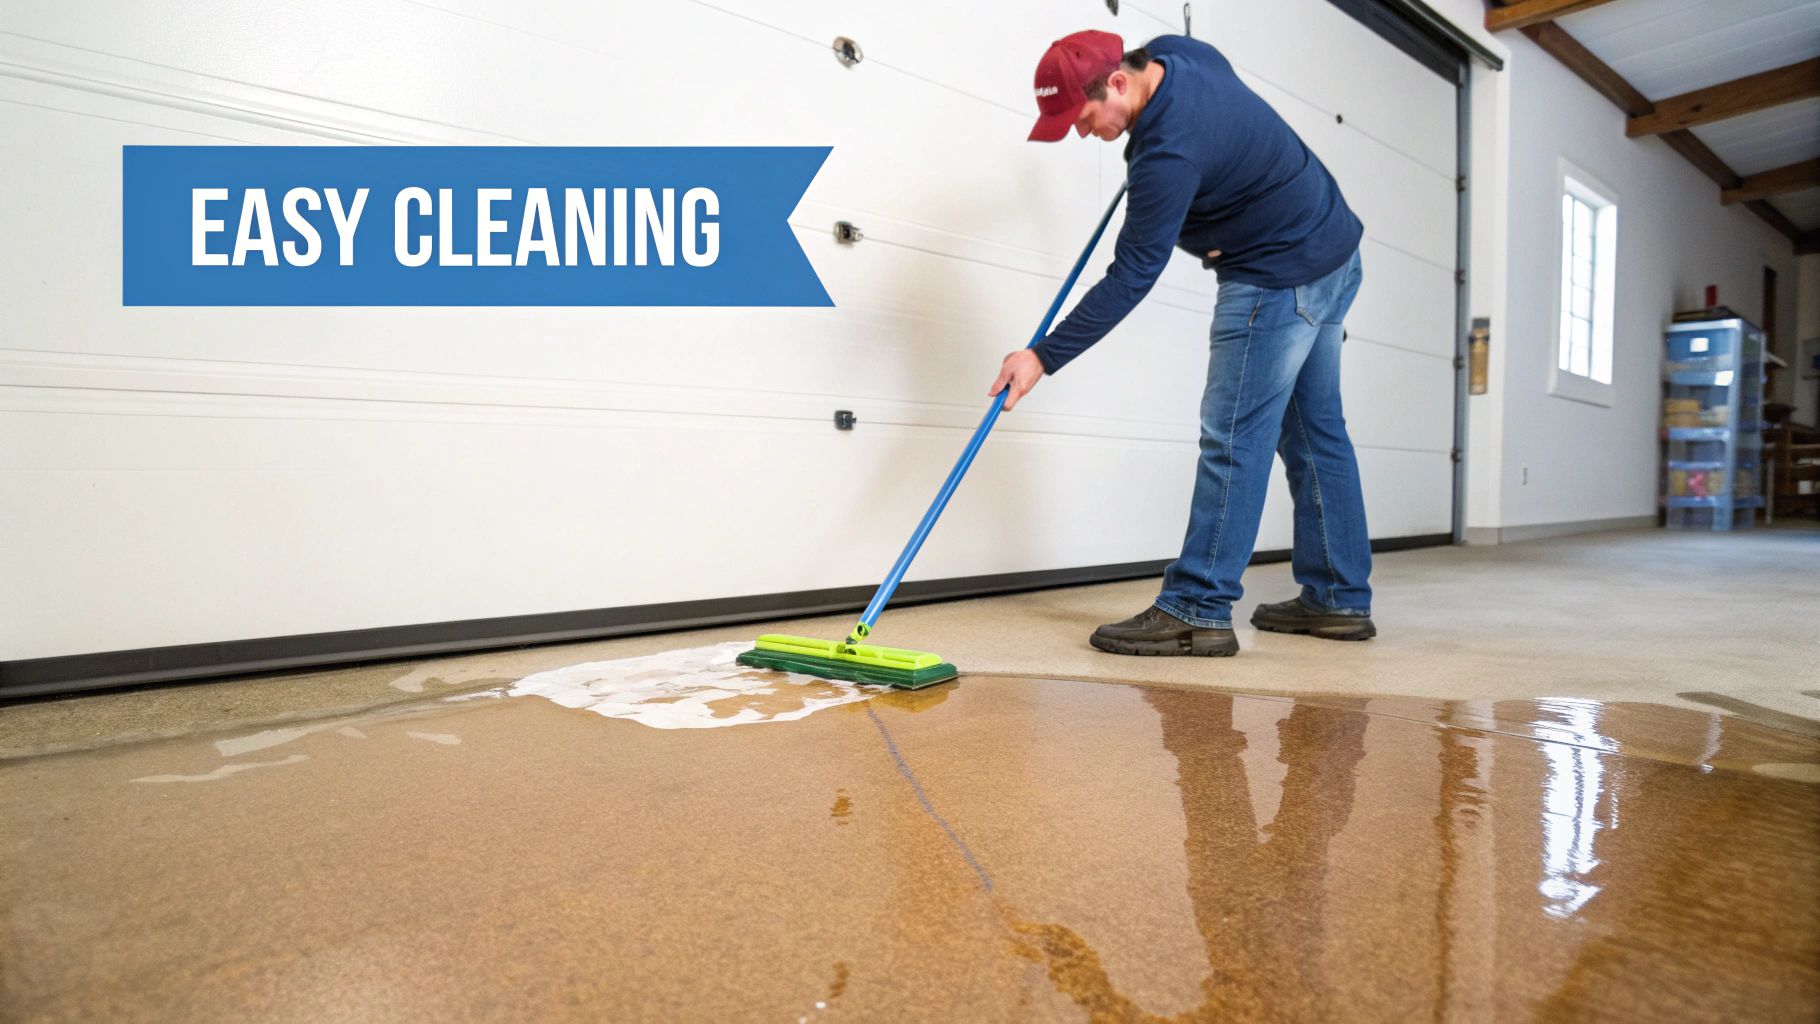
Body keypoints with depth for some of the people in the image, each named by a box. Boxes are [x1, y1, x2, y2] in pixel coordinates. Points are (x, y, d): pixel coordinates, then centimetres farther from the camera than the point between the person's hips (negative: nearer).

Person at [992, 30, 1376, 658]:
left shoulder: (1169, 153, -28)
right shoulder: (1175, 52, 0)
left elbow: (1131, 277, -25)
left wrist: (1044, 357, -23)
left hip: (1279, 281, -10)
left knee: (1233, 437, -11)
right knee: (1315, 430, 11)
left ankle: (1198, 611, -7)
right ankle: (1340, 600, 19)